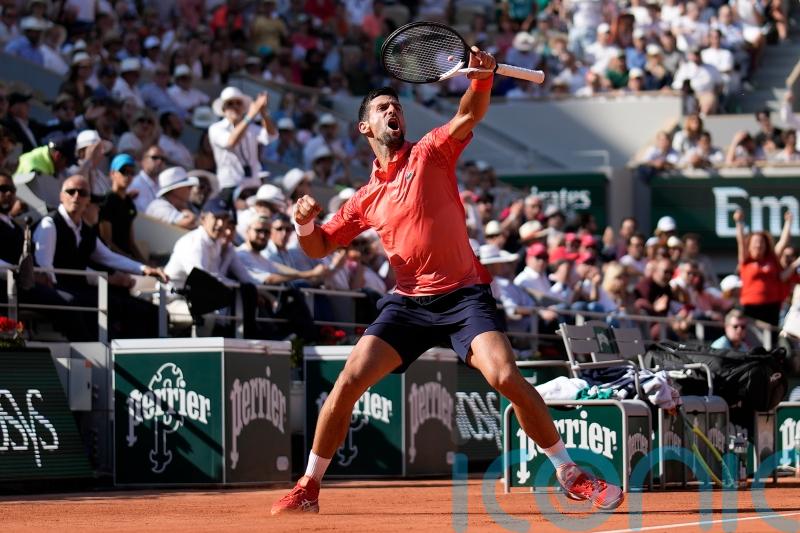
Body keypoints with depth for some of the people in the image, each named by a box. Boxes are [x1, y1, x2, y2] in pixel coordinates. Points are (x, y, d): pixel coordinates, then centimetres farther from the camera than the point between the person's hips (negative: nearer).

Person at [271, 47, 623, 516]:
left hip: (464, 296, -3)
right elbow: (319, 248, 18)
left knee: (507, 378, -21)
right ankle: (309, 487, 7)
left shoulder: (431, 153, 5)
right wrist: (305, 224, -6)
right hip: (408, 302, 3)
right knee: (348, 382, -8)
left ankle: (571, 474, -7)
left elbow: (470, 115, -13)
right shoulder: (366, 199, 14)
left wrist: (482, 76, -34)